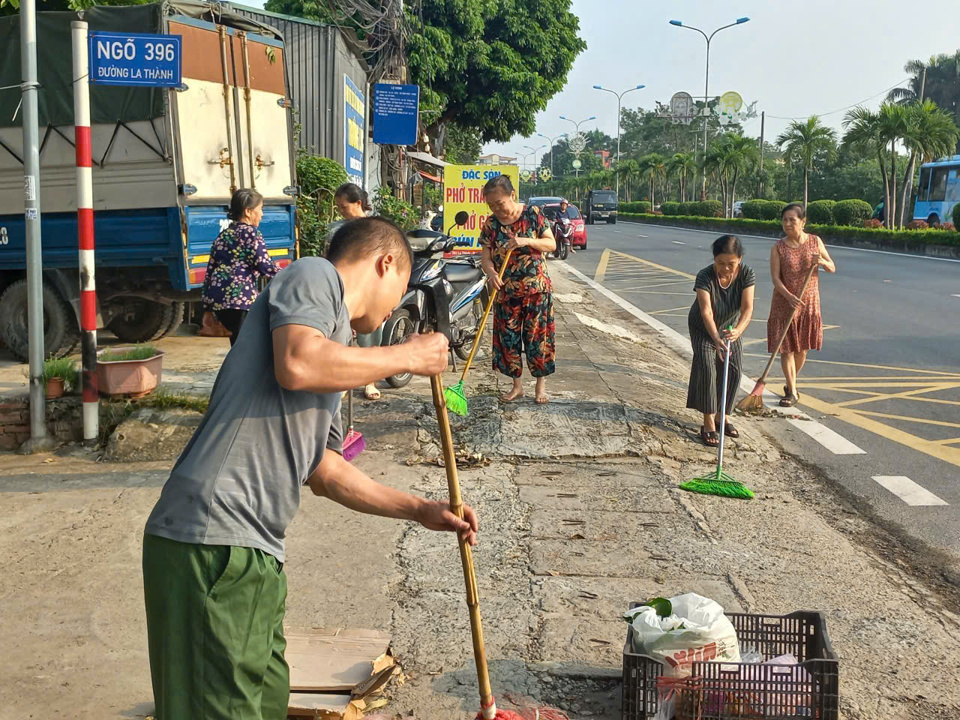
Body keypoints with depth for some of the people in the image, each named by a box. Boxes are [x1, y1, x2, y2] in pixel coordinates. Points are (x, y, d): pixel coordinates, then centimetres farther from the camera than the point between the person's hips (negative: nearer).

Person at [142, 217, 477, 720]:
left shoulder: (334, 358, 25)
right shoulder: (315, 275, -1)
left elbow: (324, 471, 30)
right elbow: (297, 366, -22)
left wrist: (420, 510, 35)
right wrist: (407, 357, -8)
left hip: (255, 551, 10)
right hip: (213, 541, -10)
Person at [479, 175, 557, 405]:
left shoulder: (532, 214, -6)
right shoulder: (490, 224, -1)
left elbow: (552, 244, -5)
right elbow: (485, 256, -3)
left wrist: (527, 241, -22)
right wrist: (491, 272, -25)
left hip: (537, 288, -2)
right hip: (506, 291, 2)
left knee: (537, 336, 1)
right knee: (508, 338, 5)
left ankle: (541, 385, 14)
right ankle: (516, 386, 19)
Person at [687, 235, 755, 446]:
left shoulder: (747, 274, -25)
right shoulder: (705, 277, -33)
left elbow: (747, 308, -33)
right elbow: (706, 312, -42)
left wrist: (737, 331, -53)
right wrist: (716, 339, -58)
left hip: (730, 326, 3)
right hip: (703, 328, -3)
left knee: (734, 370, 1)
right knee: (707, 368, -16)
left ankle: (722, 415, 22)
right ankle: (708, 423, -11)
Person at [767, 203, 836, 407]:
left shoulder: (815, 242, -1)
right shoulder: (778, 248, -6)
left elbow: (832, 268, 5)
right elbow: (775, 278, -12)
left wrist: (822, 262, -18)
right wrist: (789, 297, -27)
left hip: (809, 303, 2)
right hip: (784, 302, -2)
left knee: (802, 348, 9)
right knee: (786, 348, -2)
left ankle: (791, 384, 30)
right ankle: (792, 392, 5)